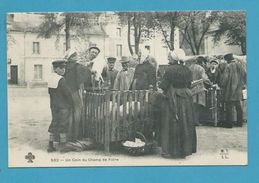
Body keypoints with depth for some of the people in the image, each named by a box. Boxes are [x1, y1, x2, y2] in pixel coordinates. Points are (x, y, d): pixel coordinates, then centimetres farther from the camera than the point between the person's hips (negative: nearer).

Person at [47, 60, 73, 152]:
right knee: (63, 125, 0)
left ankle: (50, 145, 15)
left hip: (53, 106, 8)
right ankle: (63, 146, 5)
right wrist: (71, 103, -3)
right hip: (63, 106, -8)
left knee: (54, 124, 13)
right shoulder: (61, 80, -17)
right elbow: (67, 93, -18)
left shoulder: (51, 79, 8)